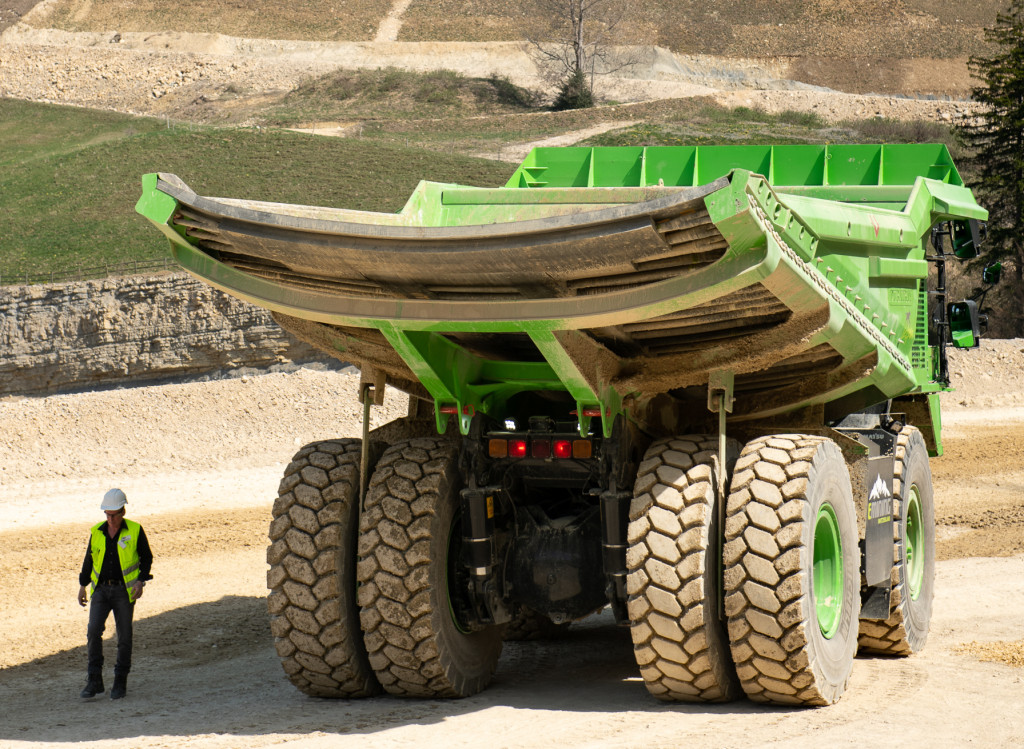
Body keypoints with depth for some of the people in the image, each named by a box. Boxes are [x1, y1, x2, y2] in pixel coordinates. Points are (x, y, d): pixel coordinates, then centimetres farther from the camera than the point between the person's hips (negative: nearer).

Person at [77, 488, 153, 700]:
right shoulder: (97, 532, 4)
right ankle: (94, 681, -8)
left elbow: (146, 558, 3)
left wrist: (140, 582, -10)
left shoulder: (135, 531, -4)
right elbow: (89, 558, 15)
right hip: (101, 589, 2)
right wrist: (82, 585, 11)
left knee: (124, 636, 0)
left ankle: (120, 683, 12)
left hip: (124, 591, -2)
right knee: (94, 630, -13)